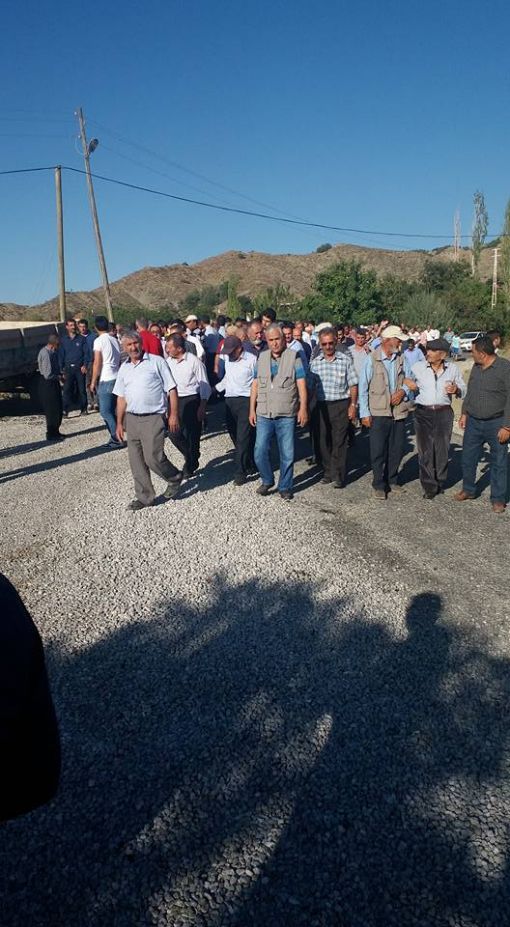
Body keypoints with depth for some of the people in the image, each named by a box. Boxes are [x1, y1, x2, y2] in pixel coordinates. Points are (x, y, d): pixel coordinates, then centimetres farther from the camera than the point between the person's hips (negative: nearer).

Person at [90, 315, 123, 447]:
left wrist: (93, 382, -5)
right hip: (116, 378, 7)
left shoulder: (99, 341, -8)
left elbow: (97, 363, -11)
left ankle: (116, 439, -6)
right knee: (111, 411, 13)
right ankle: (116, 437, 13)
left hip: (105, 381, -7)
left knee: (105, 412, -3)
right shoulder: (114, 340, 12)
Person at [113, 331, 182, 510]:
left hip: (153, 418, -6)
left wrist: (173, 415, -10)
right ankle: (145, 497, 20)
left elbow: (171, 389, -4)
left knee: (153, 457, -11)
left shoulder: (156, 362, -3)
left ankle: (174, 478, 18)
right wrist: (119, 423, 13)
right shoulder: (124, 368, 12)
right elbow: (121, 398, 16)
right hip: (131, 419, 6)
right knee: (136, 461, 7)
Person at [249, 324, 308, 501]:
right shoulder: (262, 358, 9)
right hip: (264, 414, 3)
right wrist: (252, 409, 6)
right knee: (260, 452, 2)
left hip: (287, 415, -2)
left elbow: (301, 385, -4)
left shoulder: (293, 357, -1)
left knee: (287, 454, 4)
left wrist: (303, 408, -11)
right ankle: (267, 480, 24)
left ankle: (285, 487, 20)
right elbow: (255, 385, 10)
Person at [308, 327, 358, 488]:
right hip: (322, 405, 3)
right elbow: (311, 387, 9)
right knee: (324, 440, 9)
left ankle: (338, 476, 5)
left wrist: (353, 405, -4)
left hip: (341, 405, -3)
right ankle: (328, 472, 22)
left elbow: (353, 385, 1)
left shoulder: (346, 360, -2)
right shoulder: (315, 362, 5)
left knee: (339, 441, -2)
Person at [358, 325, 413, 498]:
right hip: (378, 412, -4)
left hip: (398, 411, 4)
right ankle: (379, 485, 13)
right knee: (378, 451, 0)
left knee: (396, 449, 11)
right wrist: (364, 413, -8)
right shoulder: (372, 359, -7)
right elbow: (363, 387, -6)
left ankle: (392, 480, 28)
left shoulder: (401, 359, 5)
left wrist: (403, 391, -8)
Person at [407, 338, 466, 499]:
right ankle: (429, 487, 9)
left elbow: (464, 390, 11)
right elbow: (406, 381, 12)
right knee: (425, 450, 0)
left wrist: (456, 390, -12)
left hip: (444, 413, 1)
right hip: (423, 413, 0)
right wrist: (409, 385, -10)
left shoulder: (453, 369, 3)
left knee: (442, 449, 8)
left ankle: (439, 482, 26)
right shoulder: (417, 367, 0)